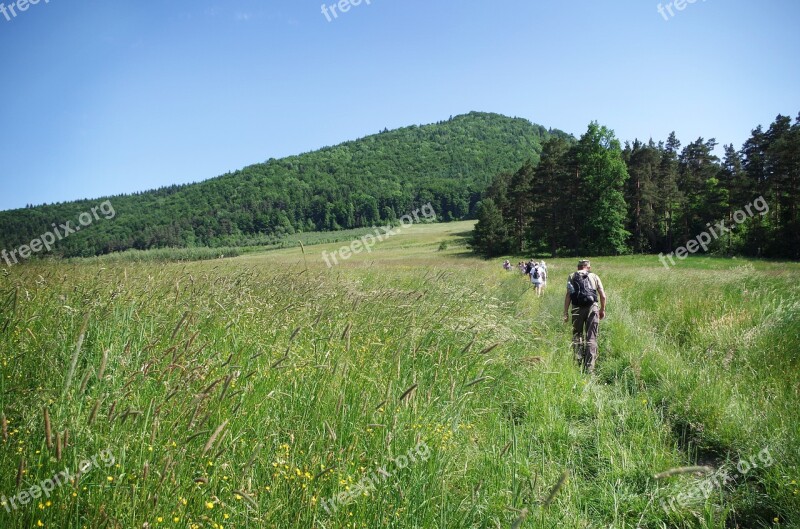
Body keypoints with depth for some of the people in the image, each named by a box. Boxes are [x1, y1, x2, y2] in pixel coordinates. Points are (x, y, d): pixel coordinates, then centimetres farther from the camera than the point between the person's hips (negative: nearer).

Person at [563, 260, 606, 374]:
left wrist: (566, 313, 1)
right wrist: (602, 310, 22)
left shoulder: (572, 276, 12)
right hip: (592, 308, 0)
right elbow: (603, 296, 9)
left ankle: (578, 363, 11)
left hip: (577, 309, 0)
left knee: (577, 335, 15)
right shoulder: (594, 276, 14)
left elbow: (568, 295, 1)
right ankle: (589, 368, 1)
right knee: (591, 338, 4)